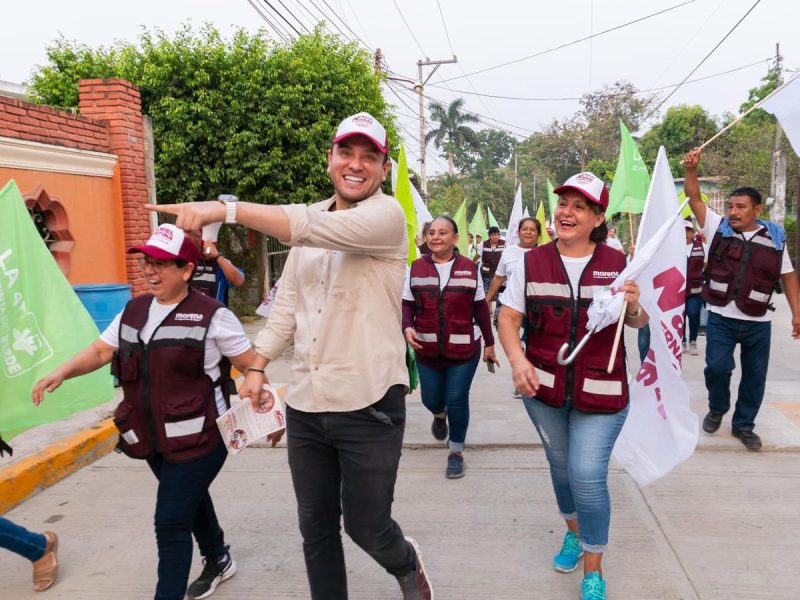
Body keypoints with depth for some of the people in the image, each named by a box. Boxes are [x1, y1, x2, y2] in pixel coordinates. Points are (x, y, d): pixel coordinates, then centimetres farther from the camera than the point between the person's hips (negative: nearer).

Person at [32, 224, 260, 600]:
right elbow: (100, 351, 10)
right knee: (190, 501, 24)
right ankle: (218, 561, 49)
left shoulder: (211, 316, -13)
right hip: (153, 438, 7)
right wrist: (61, 372, -5)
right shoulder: (133, 311, 7)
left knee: (171, 522, -5)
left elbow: (251, 365, -10)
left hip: (198, 438, -7)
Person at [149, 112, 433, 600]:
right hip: (305, 404, 6)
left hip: (368, 406, -5)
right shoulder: (310, 222, 10)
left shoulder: (386, 215, -10)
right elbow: (287, 304, 13)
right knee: (315, 527, 16)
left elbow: (316, 227, -29)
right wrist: (257, 366, 5)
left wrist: (226, 209, -34)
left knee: (366, 526, 9)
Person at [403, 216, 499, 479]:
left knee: (457, 400, -1)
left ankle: (456, 451, 21)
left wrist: (489, 343, 7)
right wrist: (407, 328, -16)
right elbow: (407, 305, 4)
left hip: (464, 350, -1)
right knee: (431, 399, 11)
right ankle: (440, 415, 50)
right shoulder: (416, 268, 1)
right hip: (427, 350, 2)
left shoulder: (469, 268, -1)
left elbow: (480, 309, 5)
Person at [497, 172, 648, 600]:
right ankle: (573, 533, 48)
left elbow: (639, 324, 6)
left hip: (601, 392, -2)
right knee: (560, 466, 19)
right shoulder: (531, 263, -2)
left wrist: (633, 308, -18)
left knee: (588, 475, -7)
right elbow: (508, 318, -1)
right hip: (543, 388, 2)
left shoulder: (617, 263, -4)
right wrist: (517, 359, -19)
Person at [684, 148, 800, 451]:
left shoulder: (775, 238, 3)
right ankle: (717, 409, 23)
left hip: (758, 322, 2)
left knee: (755, 375, 9)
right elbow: (694, 199, -6)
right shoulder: (719, 228, 0)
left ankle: (744, 424, 26)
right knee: (717, 366, -6)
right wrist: (691, 170, -22)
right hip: (720, 317, -1)